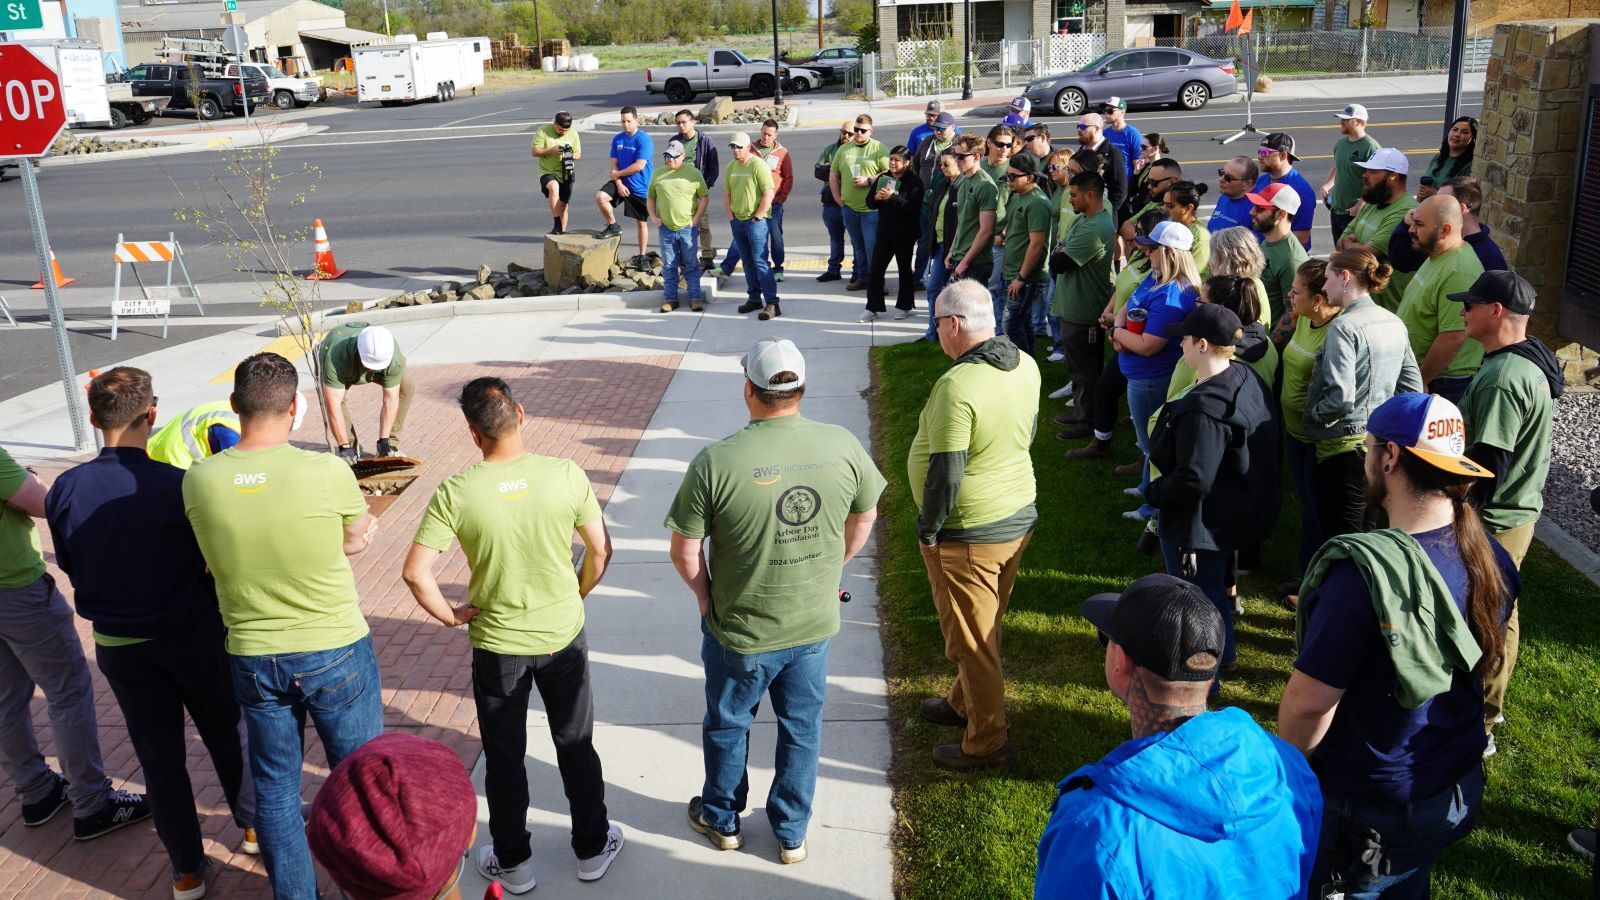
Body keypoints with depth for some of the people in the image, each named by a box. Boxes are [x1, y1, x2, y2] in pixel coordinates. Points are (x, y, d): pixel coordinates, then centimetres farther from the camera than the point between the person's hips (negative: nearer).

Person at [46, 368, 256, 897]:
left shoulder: (65, 491, -11)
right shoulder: (177, 485, -23)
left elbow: (72, 570, 1)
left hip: (118, 643, 3)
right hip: (191, 632, -2)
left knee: (159, 754, 15)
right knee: (226, 731, 20)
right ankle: (252, 824, 38)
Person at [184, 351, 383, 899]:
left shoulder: (199, 482, -11)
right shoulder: (328, 473, -22)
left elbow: (221, 556, 5)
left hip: (253, 660, 3)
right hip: (336, 654, -3)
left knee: (274, 787, 20)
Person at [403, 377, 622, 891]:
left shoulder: (455, 493, -18)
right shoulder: (566, 475, -15)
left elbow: (415, 572, -20)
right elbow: (600, 549, -7)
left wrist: (450, 616, -3)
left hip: (497, 645, -1)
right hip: (564, 636, 1)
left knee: (505, 758, 18)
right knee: (576, 746, 19)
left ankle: (513, 863, 34)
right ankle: (592, 849, 35)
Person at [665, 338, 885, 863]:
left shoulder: (715, 461, -24)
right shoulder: (843, 447, -13)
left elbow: (684, 552, -16)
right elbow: (865, 518, 4)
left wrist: (706, 595, 3)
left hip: (739, 630, -2)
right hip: (815, 623, 3)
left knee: (728, 724, 23)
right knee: (802, 728, 22)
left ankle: (721, 820, 45)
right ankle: (792, 834, 39)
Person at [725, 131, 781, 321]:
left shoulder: (758, 165, -12)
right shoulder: (731, 167, 10)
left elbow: (769, 193, -16)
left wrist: (757, 217, -15)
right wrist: (730, 216, 8)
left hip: (756, 221, -7)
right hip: (737, 221, 7)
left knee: (760, 261, -11)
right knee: (748, 262, 13)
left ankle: (772, 303, -10)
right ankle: (754, 298, 22)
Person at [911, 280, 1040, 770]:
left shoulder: (957, 386, -28)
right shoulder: (1026, 365, -2)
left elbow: (945, 473, -26)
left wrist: (927, 529, -12)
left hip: (968, 534, -8)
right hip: (1019, 517, 8)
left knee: (971, 638, 8)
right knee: (985, 627, 24)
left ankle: (987, 741, 22)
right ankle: (964, 703, 44)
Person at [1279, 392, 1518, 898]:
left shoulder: (1366, 571, -33)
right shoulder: (1487, 555, -8)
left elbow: (1308, 703, -27)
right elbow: (1480, 662, 8)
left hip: (1372, 811, -6)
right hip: (1459, 791, 6)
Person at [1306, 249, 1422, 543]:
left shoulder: (1344, 326, -18)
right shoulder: (1395, 323, 7)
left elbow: (1341, 397, -24)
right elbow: (1412, 387, 12)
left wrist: (1313, 415, -7)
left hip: (1344, 445, -9)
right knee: (1364, 533, 19)